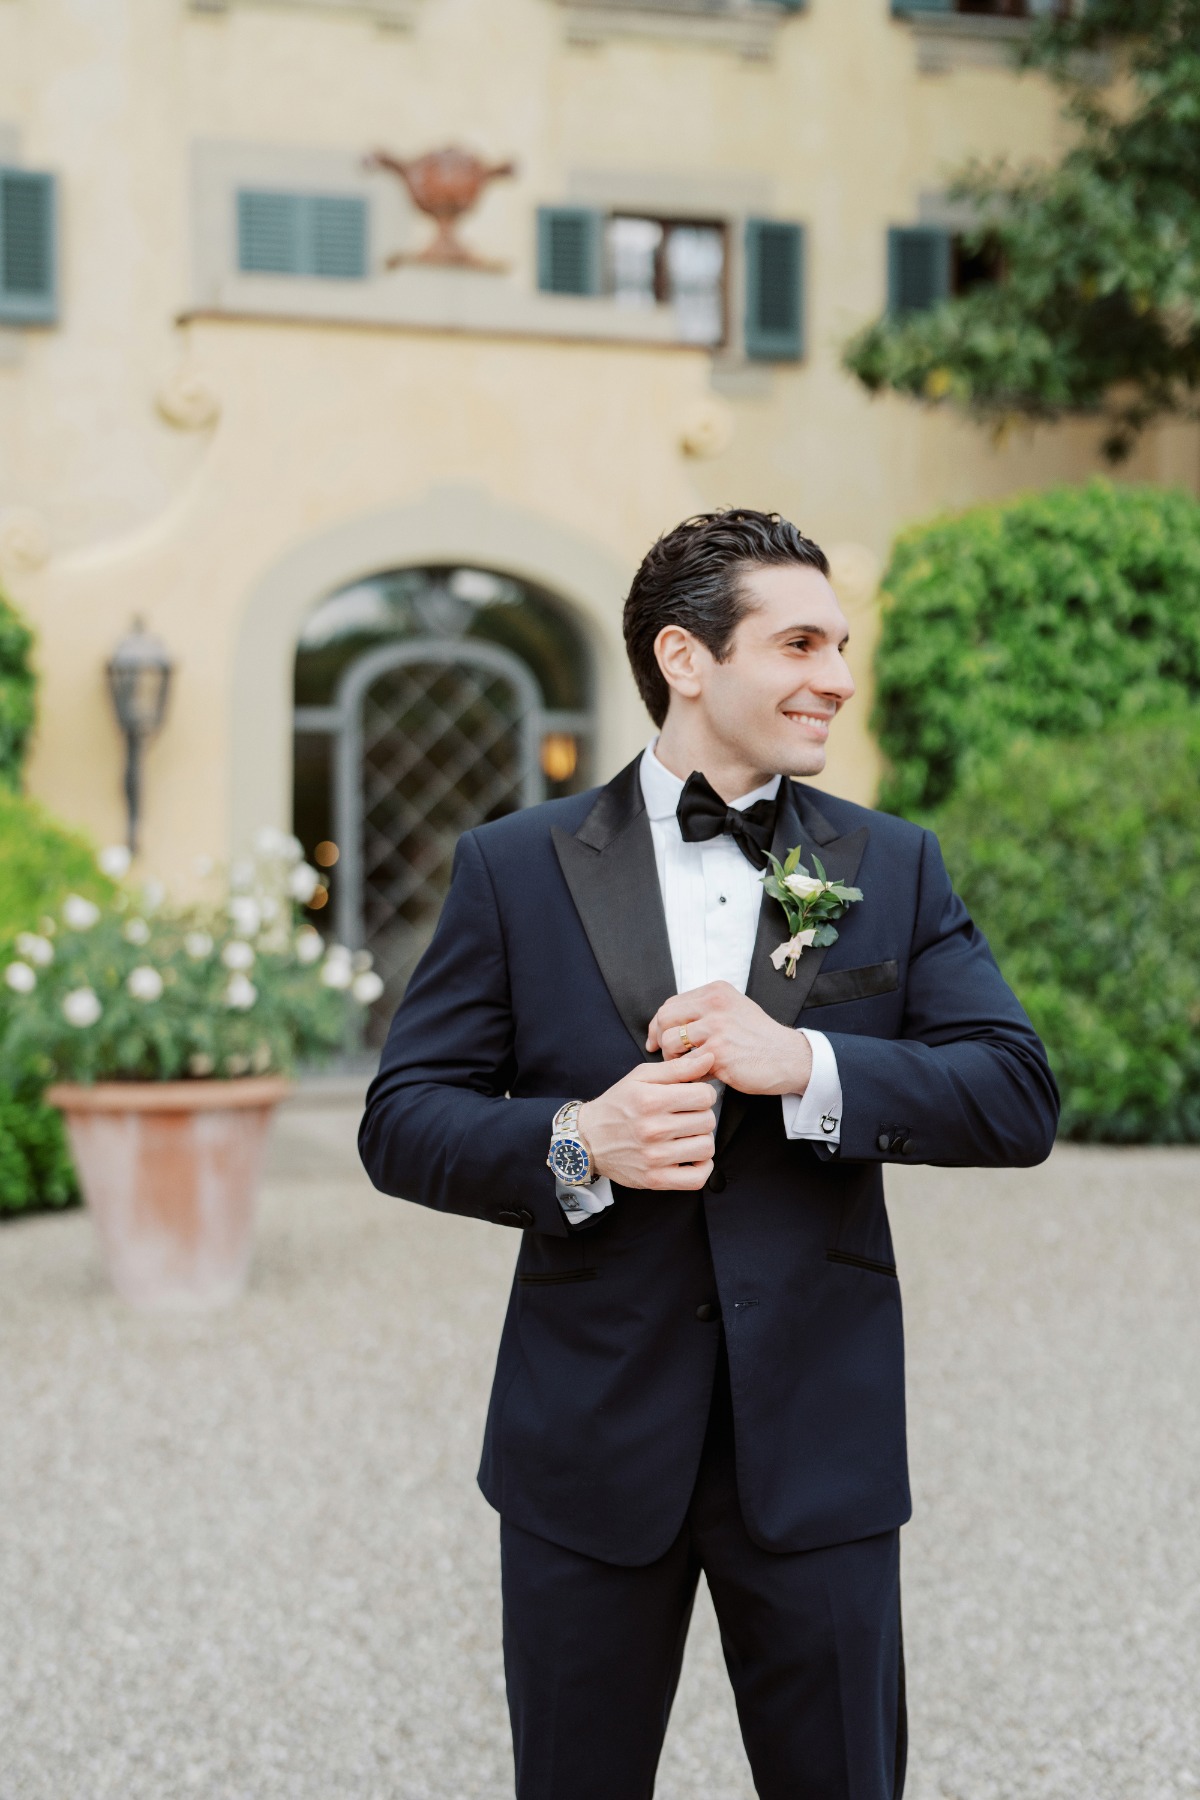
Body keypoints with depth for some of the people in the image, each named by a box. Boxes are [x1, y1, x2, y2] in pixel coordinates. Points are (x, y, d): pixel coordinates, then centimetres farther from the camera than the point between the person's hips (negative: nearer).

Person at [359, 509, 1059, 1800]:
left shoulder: (895, 869, 5)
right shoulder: (514, 869, 1)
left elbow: (1021, 1102, -4)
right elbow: (402, 1122, -1)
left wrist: (802, 1063, -18)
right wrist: (577, 1145, -20)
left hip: (818, 1446, 1)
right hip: (588, 1448, -1)